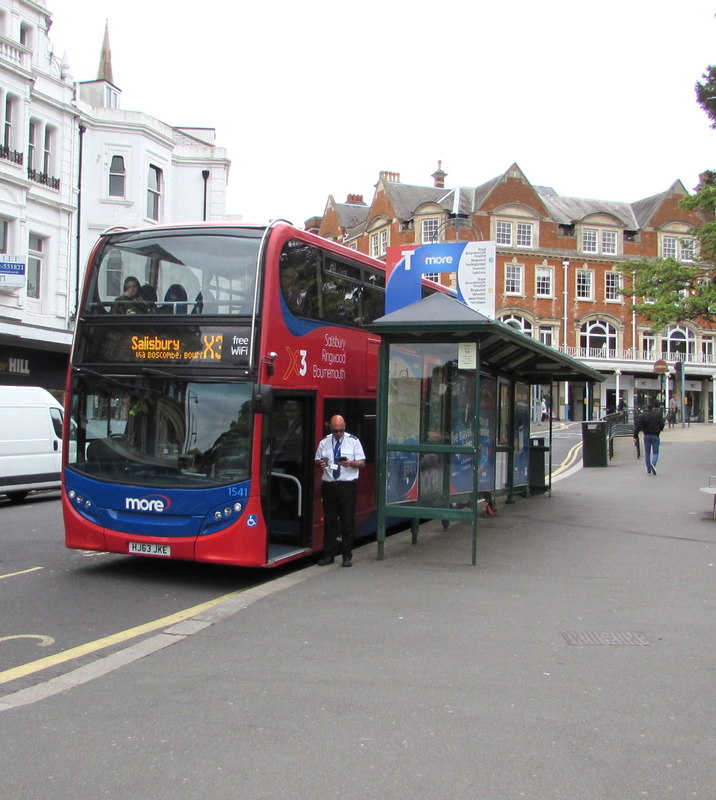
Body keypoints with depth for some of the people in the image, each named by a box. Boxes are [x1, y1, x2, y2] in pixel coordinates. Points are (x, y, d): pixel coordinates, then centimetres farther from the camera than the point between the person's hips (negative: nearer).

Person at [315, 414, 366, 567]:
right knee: (329, 521, 7)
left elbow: (362, 463, 3)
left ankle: (347, 556, 7)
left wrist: (351, 463, -17)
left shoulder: (353, 441, 3)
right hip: (328, 485, 2)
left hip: (348, 486, -2)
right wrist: (320, 463, -8)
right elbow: (317, 460, 16)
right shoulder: (324, 442, 10)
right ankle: (328, 555, 15)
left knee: (348, 521, -1)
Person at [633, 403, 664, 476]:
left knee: (647, 453, 9)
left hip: (646, 436, 1)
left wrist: (635, 436, -8)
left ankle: (648, 471, 10)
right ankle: (653, 463, -27)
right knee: (655, 453, 5)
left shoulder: (643, 416, -1)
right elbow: (662, 424, 0)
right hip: (655, 436, -1)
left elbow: (638, 426, -7)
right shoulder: (658, 415, 0)